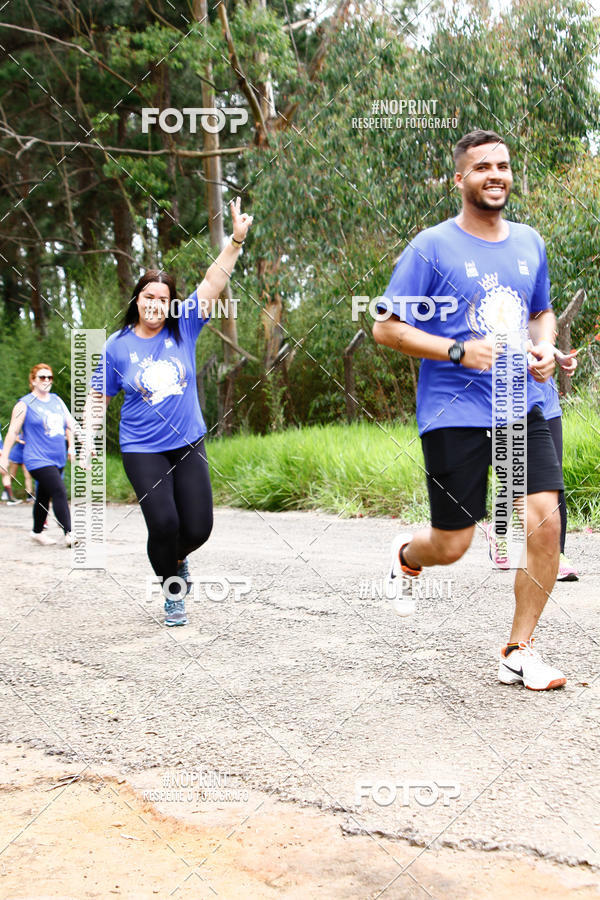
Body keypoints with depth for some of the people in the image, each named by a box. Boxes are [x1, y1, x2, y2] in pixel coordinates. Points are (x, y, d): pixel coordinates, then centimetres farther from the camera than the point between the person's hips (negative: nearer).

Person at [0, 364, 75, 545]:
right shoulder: (24, 404, -4)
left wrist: (71, 447, 12)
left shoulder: (57, 400, 13)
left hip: (58, 460, 6)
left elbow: (70, 424, 22)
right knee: (59, 492, -19)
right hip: (38, 460, -6)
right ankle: (69, 535, -19)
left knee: (44, 496, 17)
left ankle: (37, 531, 33)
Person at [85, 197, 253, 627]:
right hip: (142, 450, -2)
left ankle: (177, 558, 37)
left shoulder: (184, 328, -2)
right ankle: (173, 591, 14)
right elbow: (99, 397, 6)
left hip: (188, 444, 2)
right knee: (164, 522, -14)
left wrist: (236, 240, -19)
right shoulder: (118, 345, -3)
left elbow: (214, 282, -9)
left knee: (198, 527, 0)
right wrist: (88, 438, -2)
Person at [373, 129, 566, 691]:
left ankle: (519, 651, 7)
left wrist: (543, 348, 3)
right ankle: (405, 556, 39)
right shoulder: (431, 248, -5)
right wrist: (460, 352, -17)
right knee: (451, 546, 0)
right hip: (454, 414, -4)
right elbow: (385, 328, -6)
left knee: (545, 517, -10)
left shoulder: (529, 243, 12)